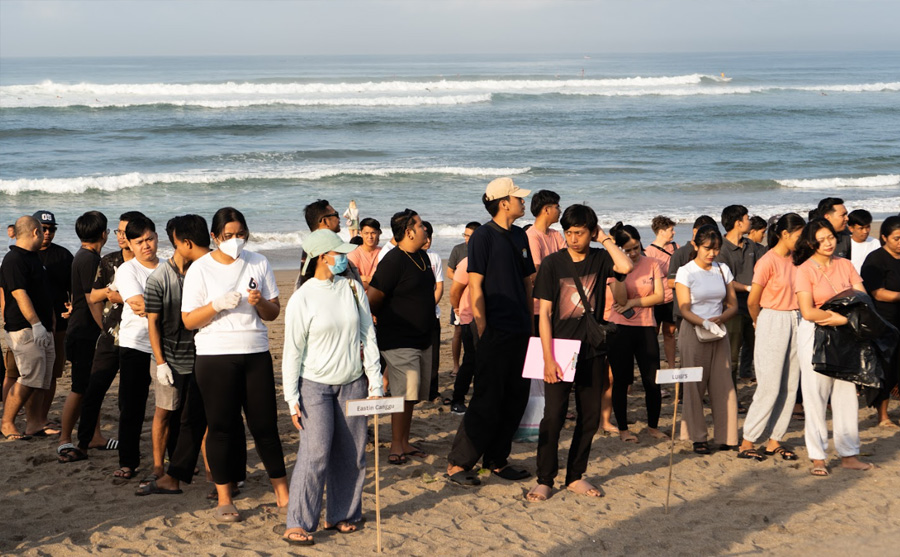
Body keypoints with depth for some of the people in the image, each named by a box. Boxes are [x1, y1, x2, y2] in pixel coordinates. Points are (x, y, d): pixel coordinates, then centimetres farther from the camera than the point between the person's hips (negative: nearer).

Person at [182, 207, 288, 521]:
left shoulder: (258, 263, 8)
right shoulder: (200, 269, 0)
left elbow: (274, 313, 10)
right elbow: (188, 320, -2)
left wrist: (260, 302, -11)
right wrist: (217, 304, -18)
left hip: (256, 353, 2)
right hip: (215, 356, -2)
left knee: (265, 422, 3)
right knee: (222, 426, 1)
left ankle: (282, 492, 14)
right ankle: (224, 500, 10)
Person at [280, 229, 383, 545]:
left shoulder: (353, 289, 4)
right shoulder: (302, 299, -8)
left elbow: (368, 337, 7)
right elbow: (292, 351, -5)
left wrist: (375, 383, 4)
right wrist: (292, 398, -8)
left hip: (352, 383, 4)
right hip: (315, 385, -4)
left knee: (351, 454, 5)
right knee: (315, 453, -12)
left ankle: (341, 514, 21)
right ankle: (298, 524, -7)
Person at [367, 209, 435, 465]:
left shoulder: (422, 257, 11)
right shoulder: (393, 261, -16)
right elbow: (371, 300, -16)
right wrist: (389, 320, 1)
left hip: (422, 339, 8)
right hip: (399, 342, -8)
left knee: (412, 395, 12)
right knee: (404, 393, -9)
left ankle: (405, 442, 20)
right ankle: (396, 445, 0)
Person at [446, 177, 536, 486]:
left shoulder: (519, 237, 13)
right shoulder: (483, 237, -9)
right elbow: (475, 287, -11)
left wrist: (531, 326, 14)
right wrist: (483, 331, -14)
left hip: (520, 333, 7)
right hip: (495, 333, -7)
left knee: (515, 400, 9)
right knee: (487, 402, -6)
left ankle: (497, 460, 19)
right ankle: (458, 463, 0)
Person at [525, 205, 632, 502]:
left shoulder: (600, 259, 1)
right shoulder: (552, 263, -4)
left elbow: (625, 267, -23)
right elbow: (544, 313, -6)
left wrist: (605, 239, -10)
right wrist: (548, 358, -12)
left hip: (592, 352, 3)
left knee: (589, 417, 8)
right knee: (553, 416, -6)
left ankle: (575, 476, 20)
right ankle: (544, 479, 4)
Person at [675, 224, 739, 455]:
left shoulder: (723, 270, 9)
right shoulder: (686, 272, -3)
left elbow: (733, 304, 9)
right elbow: (685, 310, -8)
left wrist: (720, 319, -12)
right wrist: (705, 323, -25)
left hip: (719, 333, 3)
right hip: (693, 333, -3)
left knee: (723, 384, 0)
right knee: (695, 386, -1)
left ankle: (726, 437, 5)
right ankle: (698, 438, 7)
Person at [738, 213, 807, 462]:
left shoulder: (794, 260, 9)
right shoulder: (768, 261, -12)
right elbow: (752, 301, -7)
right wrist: (761, 324, 8)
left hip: (794, 323, 7)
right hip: (773, 322, -7)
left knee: (790, 386, 6)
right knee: (770, 387, -5)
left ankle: (774, 441, 14)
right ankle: (747, 443, 3)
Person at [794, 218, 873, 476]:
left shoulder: (845, 265, 6)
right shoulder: (804, 270, -7)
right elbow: (808, 312, -15)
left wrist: (843, 318, -16)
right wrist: (841, 315, -14)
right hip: (815, 336, -4)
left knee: (847, 392, 6)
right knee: (816, 395, 0)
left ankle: (849, 454, 14)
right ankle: (817, 457, 8)